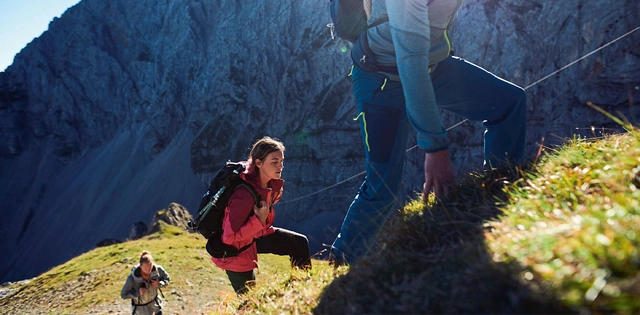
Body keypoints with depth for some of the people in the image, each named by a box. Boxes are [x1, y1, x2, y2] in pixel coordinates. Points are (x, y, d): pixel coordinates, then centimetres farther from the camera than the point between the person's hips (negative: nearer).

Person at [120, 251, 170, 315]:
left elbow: (167, 279, -7)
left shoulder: (157, 269, -26)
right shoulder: (132, 278, -33)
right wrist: (138, 292, -35)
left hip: (154, 302, 3)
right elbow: (123, 295, -20)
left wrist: (159, 284, -27)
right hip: (140, 306, -3)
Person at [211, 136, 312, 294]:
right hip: (235, 249, -8)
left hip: (256, 236, 8)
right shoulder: (244, 195, -37)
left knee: (299, 242, 8)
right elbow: (229, 237, -33)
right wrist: (259, 221, -37)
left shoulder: (273, 184, -11)